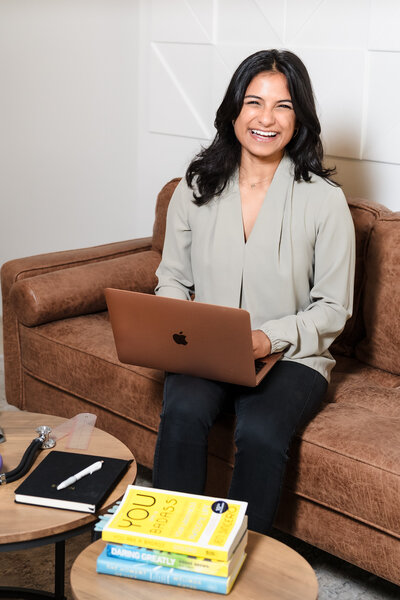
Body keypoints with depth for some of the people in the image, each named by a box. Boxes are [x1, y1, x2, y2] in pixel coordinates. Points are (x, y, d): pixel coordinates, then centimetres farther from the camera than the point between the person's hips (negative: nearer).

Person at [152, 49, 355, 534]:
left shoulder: (324, 199, -6)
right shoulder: (196, 187, 3)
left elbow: (333, 308, -3)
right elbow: (172, 278, 12)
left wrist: (271, 337, -19)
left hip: (292, 357, -2)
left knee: (260, 432, -31)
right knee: (183, 411, -29)